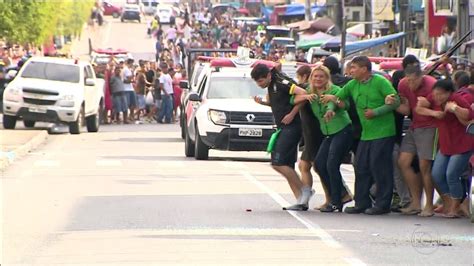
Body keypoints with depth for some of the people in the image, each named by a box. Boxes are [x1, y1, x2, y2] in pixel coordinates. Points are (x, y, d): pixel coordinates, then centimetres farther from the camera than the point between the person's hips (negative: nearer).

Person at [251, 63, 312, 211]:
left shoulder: (281, 83, -15)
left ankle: (304, 189, -7)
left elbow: (303, 93, -23)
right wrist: (262, 102, 8)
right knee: (287, 166, 7)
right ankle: (301, 201, 7)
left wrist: (292, 114, -19)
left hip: (292, 126, -10)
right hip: (284, 129, 10)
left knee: (278, 163, -14)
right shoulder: (271, 86, 14)